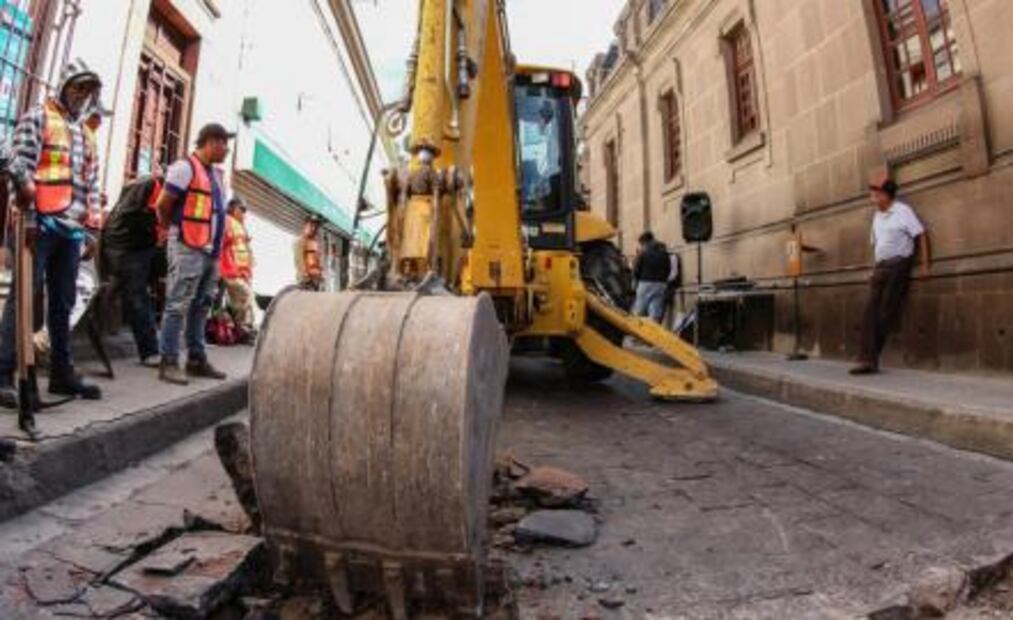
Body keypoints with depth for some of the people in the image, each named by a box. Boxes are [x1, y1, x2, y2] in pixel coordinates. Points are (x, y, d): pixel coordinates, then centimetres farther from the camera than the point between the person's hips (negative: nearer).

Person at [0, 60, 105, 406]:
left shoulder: (86, 134, 23)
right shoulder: (38, 118, 3)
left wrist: (92, 226, 14)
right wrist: (29, 216, -16)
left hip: (72, 229, 6)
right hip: (41, 223, -6)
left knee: (63, 302, 8)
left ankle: (62, 373, 14)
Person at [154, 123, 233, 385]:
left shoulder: (216, 174, 19)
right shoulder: (185, 167, -7)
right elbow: (163, 204, -8)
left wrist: (218, 245, 16)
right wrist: (173, 227, 7)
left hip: (211, 250, 8)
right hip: (188, 249, -8)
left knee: (201, 307, 11)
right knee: (177, 307, -6)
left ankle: (197, 358, 18)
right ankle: (168, 362, -2)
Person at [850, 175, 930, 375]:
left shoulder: (902, 211, -3)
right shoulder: (877, 216, 17)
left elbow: (920, 235, -7)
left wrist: (924, 264, -12)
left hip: (898, 265, -6)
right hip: (880, 267, 6)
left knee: (886, 313, -5)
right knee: (871, 312, -6)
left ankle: (870, 357, 1)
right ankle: (868, 359, -10)